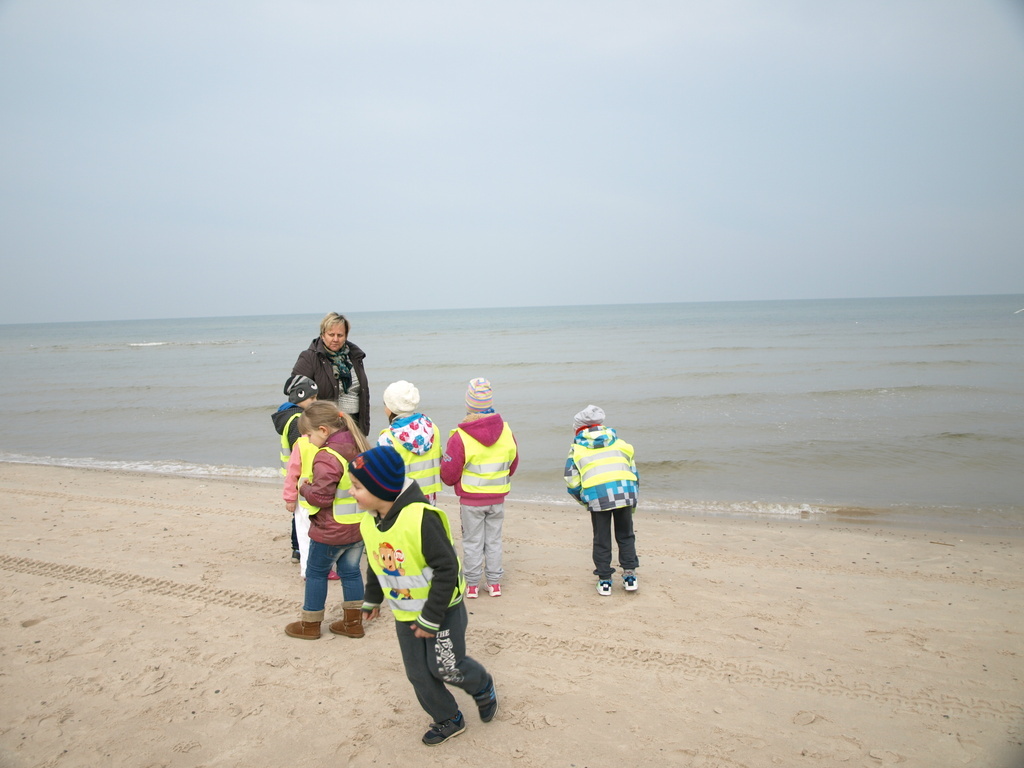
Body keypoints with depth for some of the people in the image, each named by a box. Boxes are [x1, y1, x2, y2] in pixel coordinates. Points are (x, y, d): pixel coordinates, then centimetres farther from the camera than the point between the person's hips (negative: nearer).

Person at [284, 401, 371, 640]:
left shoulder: (327, 457, -23)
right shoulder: (359, 447, 3)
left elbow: (321, 496, -27)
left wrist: (305, 488, -7)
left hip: (330, 531, -7)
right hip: (359, 526, 8)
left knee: (316, 573, 12)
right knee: (350, 571, 18)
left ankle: (310, 625, 25)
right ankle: (353, 622, 26)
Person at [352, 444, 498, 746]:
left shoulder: (421, 518, -32)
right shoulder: (369, 522, -8)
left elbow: (447, 568, -27)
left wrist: (431, 617, -22)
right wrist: (372, 599, 22)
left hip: (443, 609, -7)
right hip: (404, 613, 7)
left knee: (446, 668, 2)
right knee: (418, 673, 12)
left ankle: (483, 686, 34)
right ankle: (448, 720, 34)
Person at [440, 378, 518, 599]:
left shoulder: (460, 437, -19)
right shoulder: (506, 431, -6)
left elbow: (449, 475, -12)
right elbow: (513, 465, 7)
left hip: (471, 499, -3)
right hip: (498, 498, 3)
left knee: (473, 541, 10)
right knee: (494, 540, 16)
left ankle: (472, 585, 19)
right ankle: (494, 582, 23)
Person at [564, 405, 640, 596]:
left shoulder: (577, 449, 13)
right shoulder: (619, 443, 21)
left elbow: (572, 483, 9)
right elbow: (634, 473, 23)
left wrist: (585, 501, 25)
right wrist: (634, 501, 31)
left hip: (597, 497, -2)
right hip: (625, 491, 2)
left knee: (601, 540, 11)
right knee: (625, 536, 18)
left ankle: (604, 581, 16)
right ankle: (630, 576, 15)